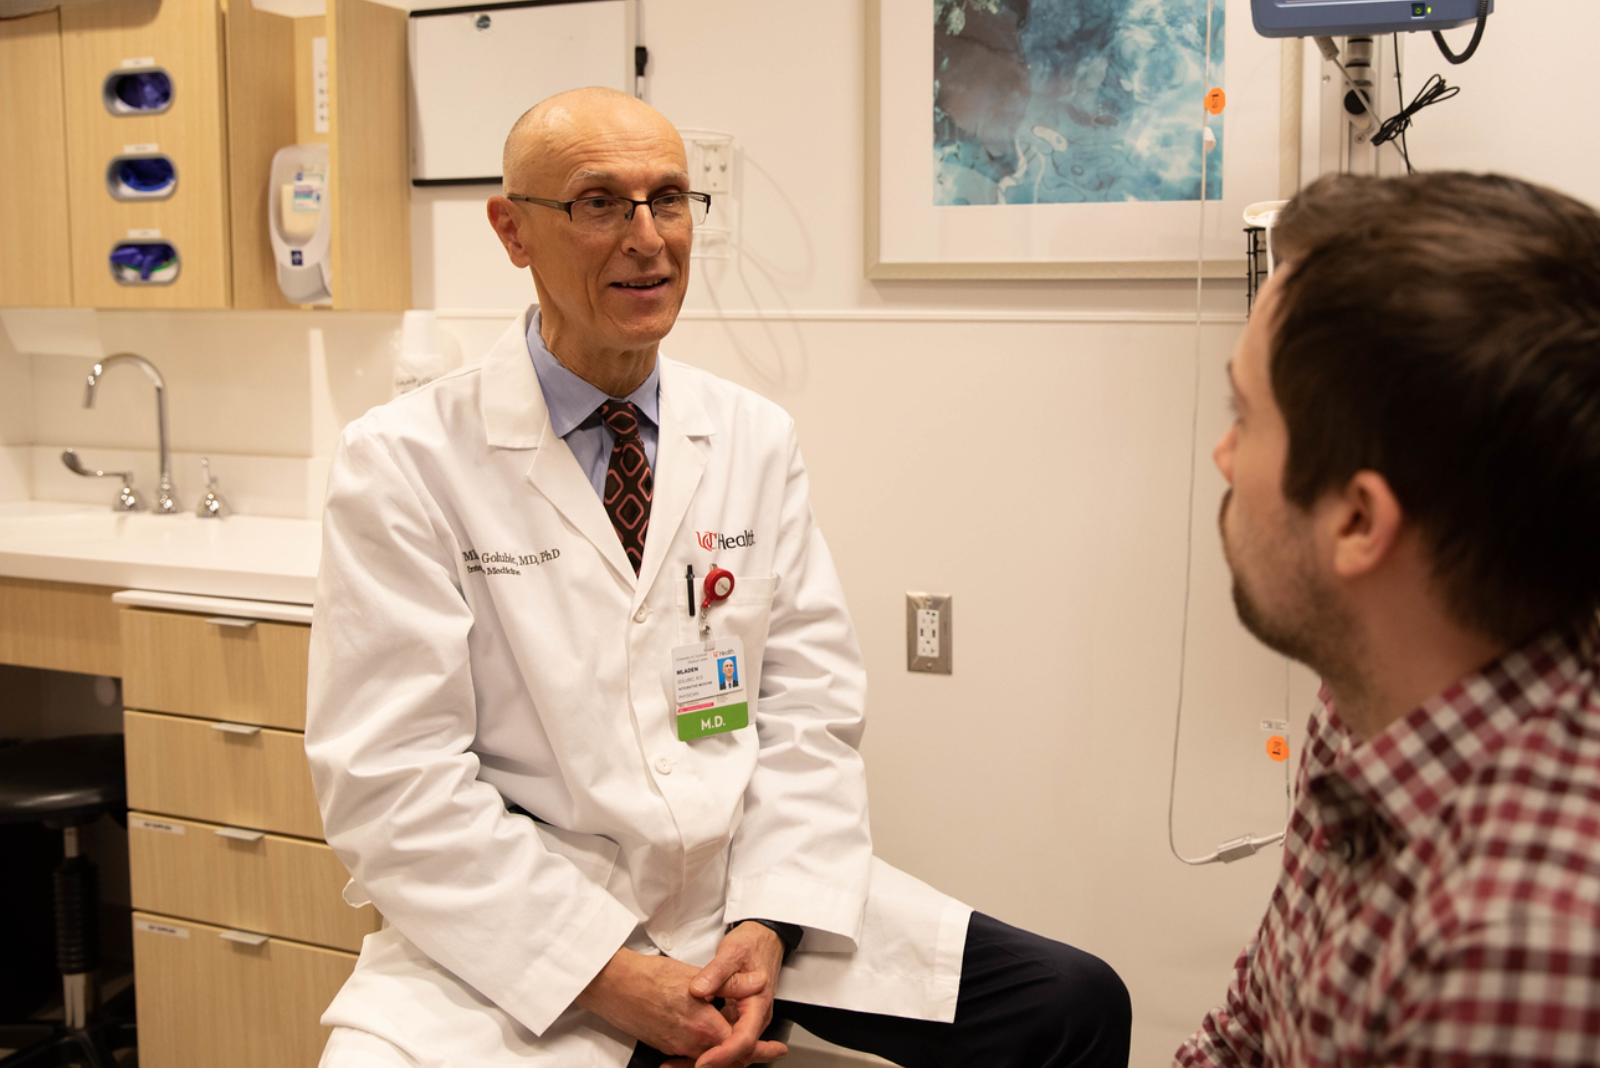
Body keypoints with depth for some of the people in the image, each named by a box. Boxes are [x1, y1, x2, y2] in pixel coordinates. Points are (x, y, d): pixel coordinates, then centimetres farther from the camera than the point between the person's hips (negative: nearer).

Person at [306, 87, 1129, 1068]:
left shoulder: (758, 438, 7)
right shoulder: (401, 462, -6)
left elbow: (810, 706, 6)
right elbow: (394, 784, -10)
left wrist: (767, 928, -9)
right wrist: (614, 979, -15)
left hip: (747, 891, 4)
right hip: (518, 933, -3)